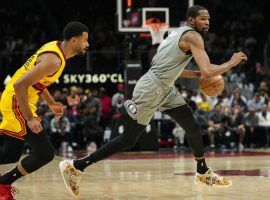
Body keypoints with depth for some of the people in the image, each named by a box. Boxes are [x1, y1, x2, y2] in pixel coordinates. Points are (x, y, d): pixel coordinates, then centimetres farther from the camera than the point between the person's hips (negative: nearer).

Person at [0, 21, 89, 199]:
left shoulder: (56, 47, 7)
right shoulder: (53, 60, -24)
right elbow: (20, 85, -29)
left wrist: (51, 103, 16)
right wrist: (29, 119, -25)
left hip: (19, 103, 10)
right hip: (17, 103, -10)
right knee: (45, 154, -8)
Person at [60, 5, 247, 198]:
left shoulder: (181, 33, 15)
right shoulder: (193, 37, -14)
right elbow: (208, 71, -24)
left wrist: (197, 74, 20)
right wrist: (232, 63, -9)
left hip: (165, 89, 10)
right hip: (150, 91, -10)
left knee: (193, 127, 11)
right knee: (128, 140, -3)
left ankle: (203, 173, 28)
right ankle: (75, 166, 2)